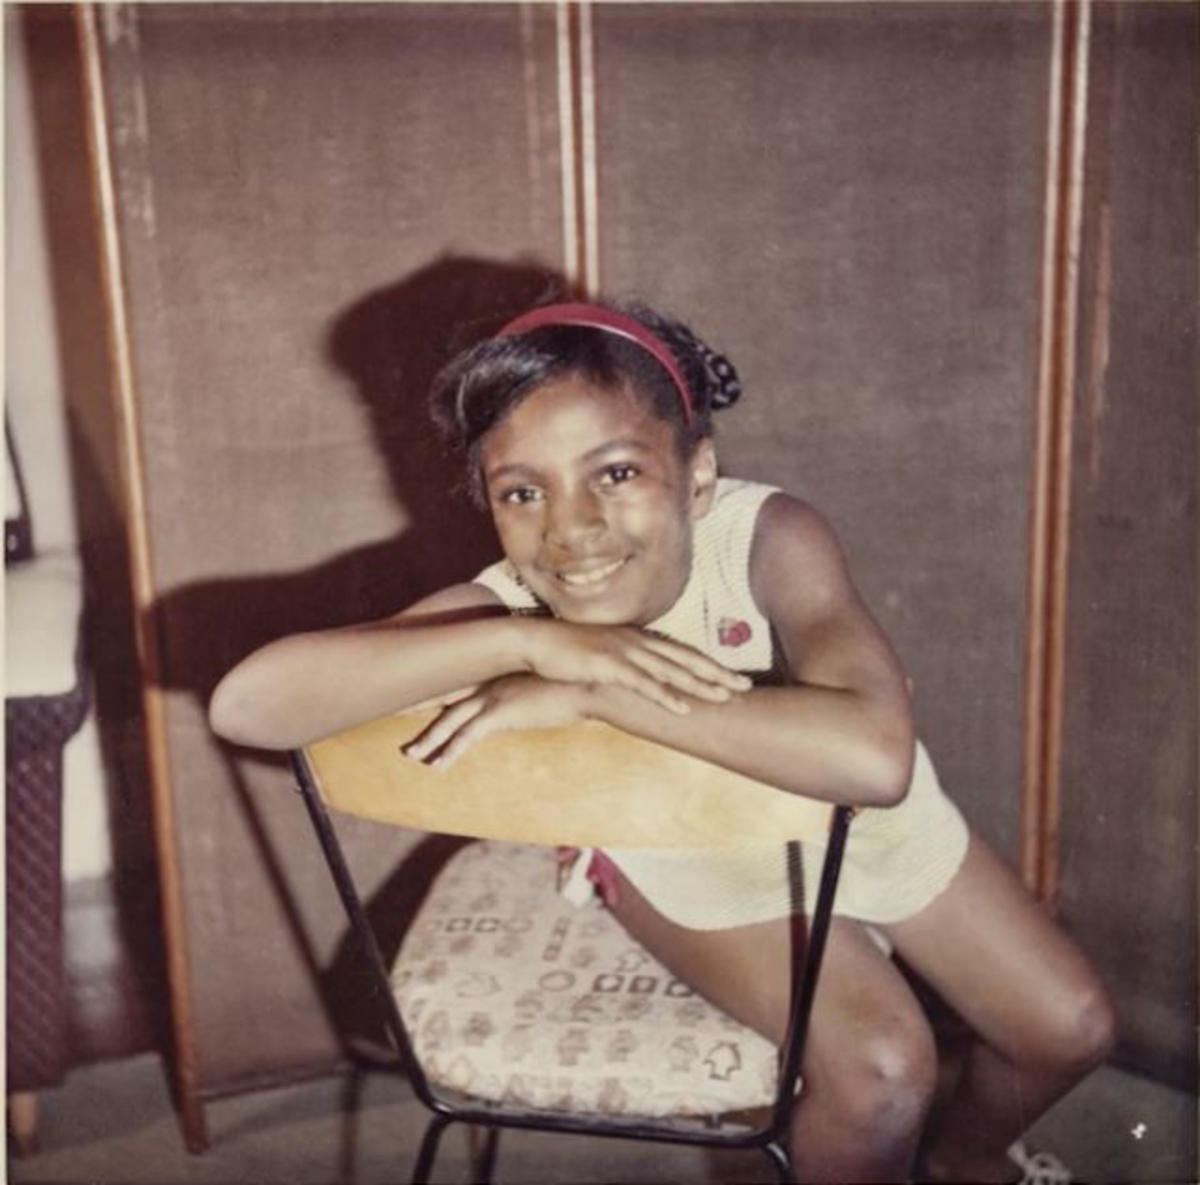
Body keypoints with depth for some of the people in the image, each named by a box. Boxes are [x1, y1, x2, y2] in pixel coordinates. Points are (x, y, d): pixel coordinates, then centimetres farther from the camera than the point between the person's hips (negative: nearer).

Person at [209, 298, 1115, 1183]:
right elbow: (245, 703, -44)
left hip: (862, 821, 2)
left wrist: (584, 695, -50)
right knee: (880, 1066, -19)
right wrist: (529, 642, -52)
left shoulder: (770, 538, -36)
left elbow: (875, 757, -53)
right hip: (688, 861, -1)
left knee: (1072, 1028, 9)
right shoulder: (500, 609, -32)